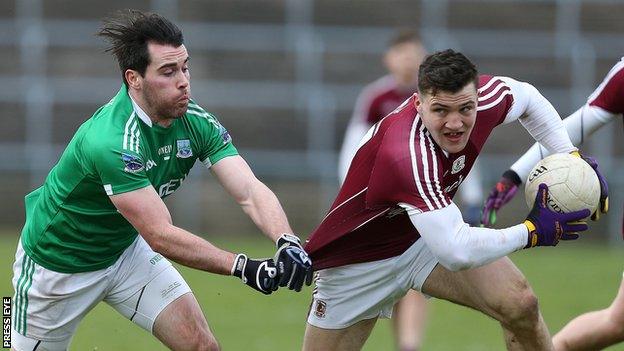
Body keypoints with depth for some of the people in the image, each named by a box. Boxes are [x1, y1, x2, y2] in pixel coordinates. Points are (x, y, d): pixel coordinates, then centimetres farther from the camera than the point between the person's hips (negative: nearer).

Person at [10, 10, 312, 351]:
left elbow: (249, 191, -24)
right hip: (56, 265, -6)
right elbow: (161, 235, -38)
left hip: (126, 250, 6)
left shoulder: (196, 122, -16)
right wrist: (243, 267, -45)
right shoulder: (110, 141, -37)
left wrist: (288, 242, -44)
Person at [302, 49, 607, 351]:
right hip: (358, 262, -5)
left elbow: (527, 96, 6)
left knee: (521, 306, -15)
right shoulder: (409, 157, -43)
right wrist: (532, 231, -33)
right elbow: (456, 252, -47)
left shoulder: (485, 97, -21)